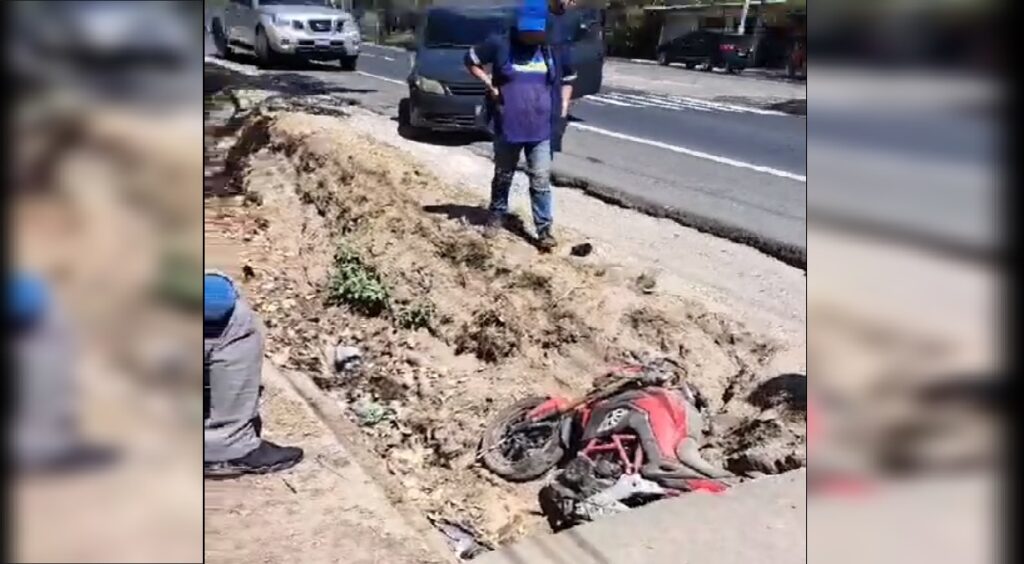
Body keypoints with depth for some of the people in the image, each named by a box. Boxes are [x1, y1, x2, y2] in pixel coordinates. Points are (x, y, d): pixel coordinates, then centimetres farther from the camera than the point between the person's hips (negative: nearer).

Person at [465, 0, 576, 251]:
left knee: (541, 181, 0)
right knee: (503, 176, 15)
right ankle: (497, 214, 35)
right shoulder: (500, 45, -7)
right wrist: (489, 85, -5)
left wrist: (563, 112, 5)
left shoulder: (557, 50, -1)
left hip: (542, 130, 0)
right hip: (507, 128, 0)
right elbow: (471, 60, 5)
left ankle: (544, 229, 6)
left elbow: (567, 80, 14)